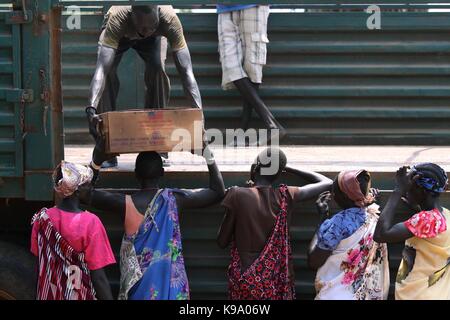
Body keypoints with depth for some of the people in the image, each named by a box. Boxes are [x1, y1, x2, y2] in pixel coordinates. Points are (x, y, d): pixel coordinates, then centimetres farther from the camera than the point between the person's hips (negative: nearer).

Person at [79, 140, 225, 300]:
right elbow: (218, 191, 5)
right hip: (169, 280, 0)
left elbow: (85, 194, 4)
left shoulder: (126, 203, -9)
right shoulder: (174, 199, -6)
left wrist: (95, 164, 2)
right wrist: (209, 158, 7)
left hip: (138, 282, 0)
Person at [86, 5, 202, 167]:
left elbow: (186, 71, -45)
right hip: (120, 34, 0)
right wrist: (91, 109, -68)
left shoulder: (170, 19, -43)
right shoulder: (117, 18, -46)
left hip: (154, 38, 0)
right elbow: (101, 69, -53)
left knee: (157, 69, -27)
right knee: (108, 73, -25)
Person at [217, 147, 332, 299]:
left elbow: (222, 242, -3)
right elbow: (327, 183, 10)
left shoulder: (238, 196, -13)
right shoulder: (287, 196, -6)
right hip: (277, 281, 2)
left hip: (244, 281, -2)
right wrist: (288, 169, 13)